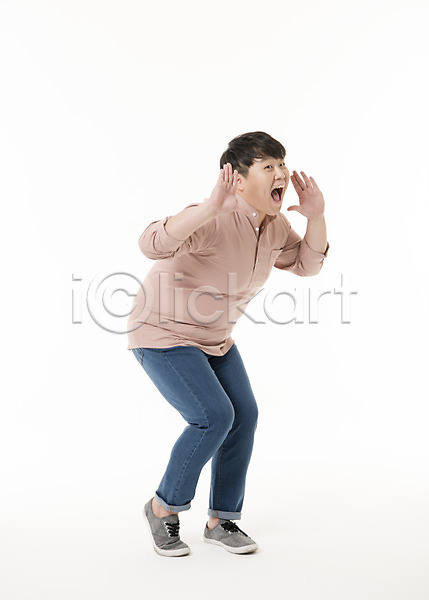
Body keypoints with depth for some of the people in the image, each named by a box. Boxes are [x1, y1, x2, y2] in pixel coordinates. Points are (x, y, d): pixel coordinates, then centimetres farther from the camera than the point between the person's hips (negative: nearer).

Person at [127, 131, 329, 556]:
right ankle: (163, 507, 5)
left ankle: (221, 520, 17)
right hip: (162, 334, -8)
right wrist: (212, 205, -55)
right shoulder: (214, 220, -30)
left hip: (211, 338, 9)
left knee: (244, 416, 1)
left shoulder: (273, 225, -3)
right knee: (213, 417, -18)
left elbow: (307, 263, 8)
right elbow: (153, 244, -44)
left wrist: (316, 216, -9)